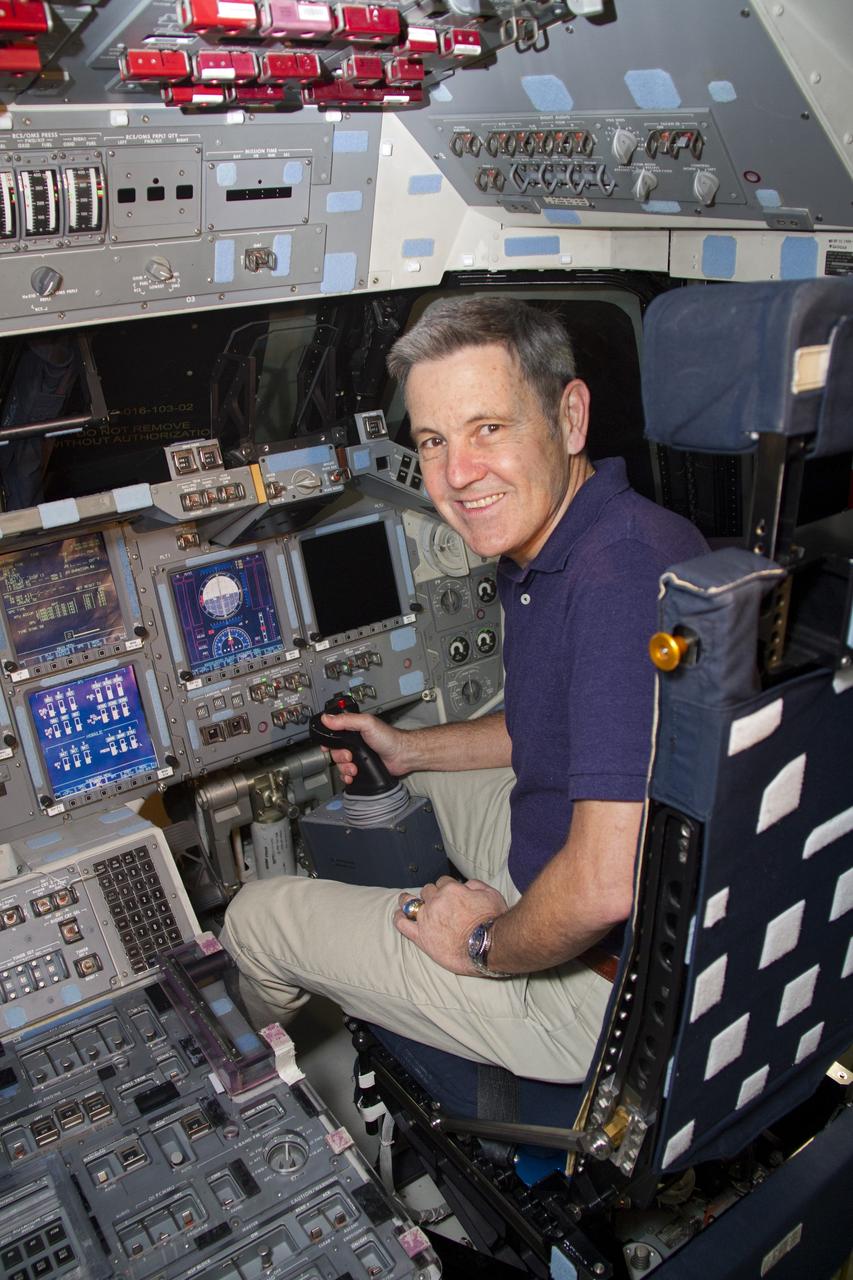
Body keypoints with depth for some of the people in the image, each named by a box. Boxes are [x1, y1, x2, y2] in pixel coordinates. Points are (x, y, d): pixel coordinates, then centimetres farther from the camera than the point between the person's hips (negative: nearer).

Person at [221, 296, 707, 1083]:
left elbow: (606, 888, -36)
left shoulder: (623, 574, -33)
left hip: (603, 982, -9)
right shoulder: (536, 554, 0)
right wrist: (408, 749, 12)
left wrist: (486, 947, -17)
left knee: (256, 919, 4)